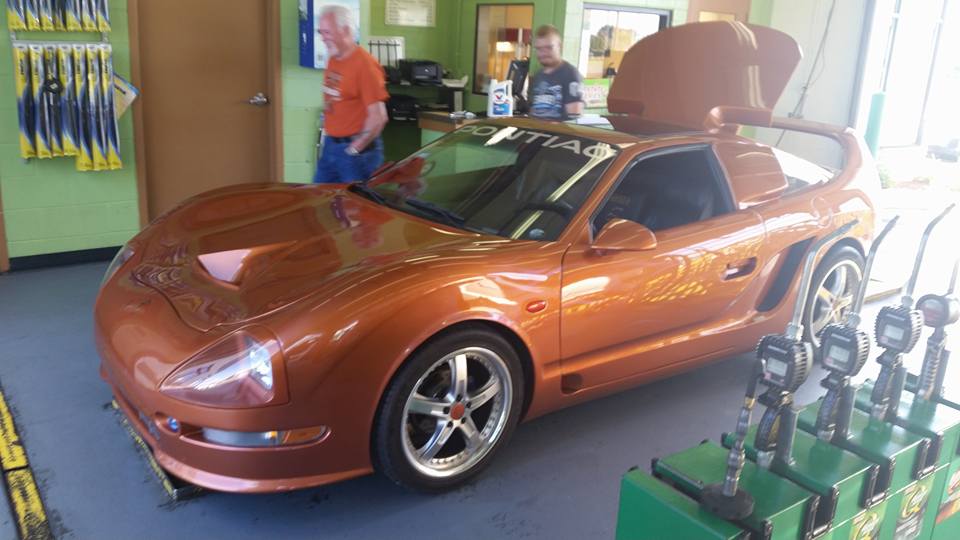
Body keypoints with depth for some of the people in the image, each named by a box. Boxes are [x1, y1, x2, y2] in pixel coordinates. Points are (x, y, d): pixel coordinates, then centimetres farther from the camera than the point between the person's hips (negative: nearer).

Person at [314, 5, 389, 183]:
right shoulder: (333, 60, 9)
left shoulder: (365, 64, -17)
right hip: (330, 146, 8)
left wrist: (354, 149, -14)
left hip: (356, 150, -8)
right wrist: (327, 134, 12)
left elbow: (378, 117, -19)